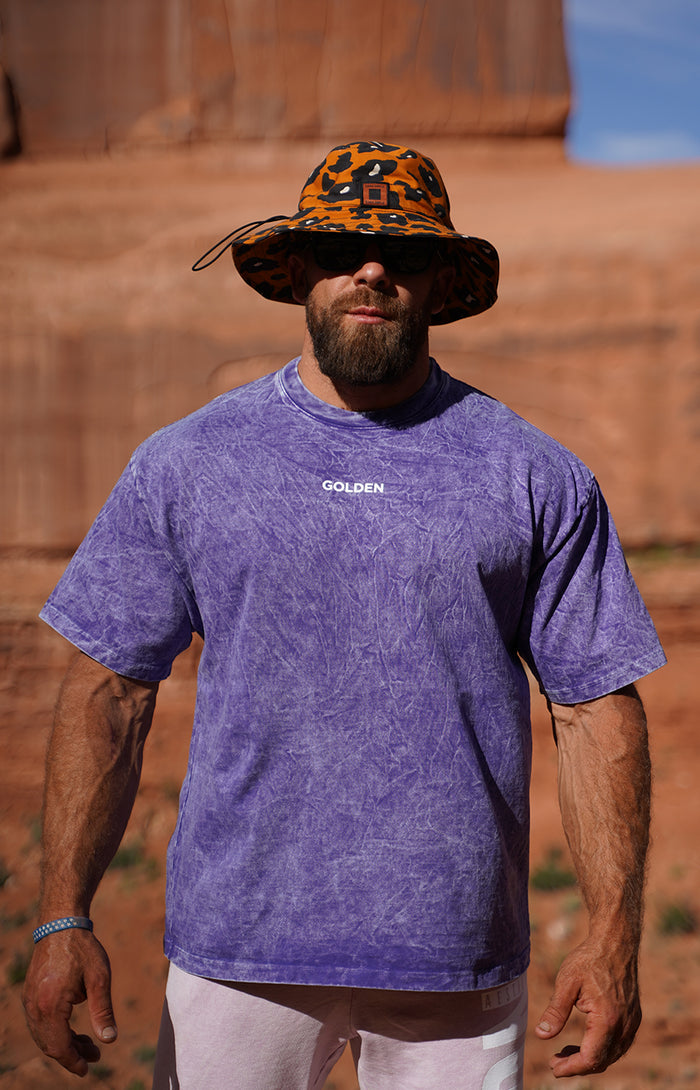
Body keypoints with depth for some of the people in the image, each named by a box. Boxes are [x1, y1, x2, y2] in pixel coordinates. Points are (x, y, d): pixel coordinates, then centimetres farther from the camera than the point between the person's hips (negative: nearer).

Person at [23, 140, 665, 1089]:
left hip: (456, 964, 0)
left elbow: (597, 707, 3)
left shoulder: (538, 478, 3)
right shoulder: (183, 464, 4)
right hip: (236, 947, 0)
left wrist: (615, 937, -5)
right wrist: (64, 919, -4)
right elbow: (110, 692, 3)